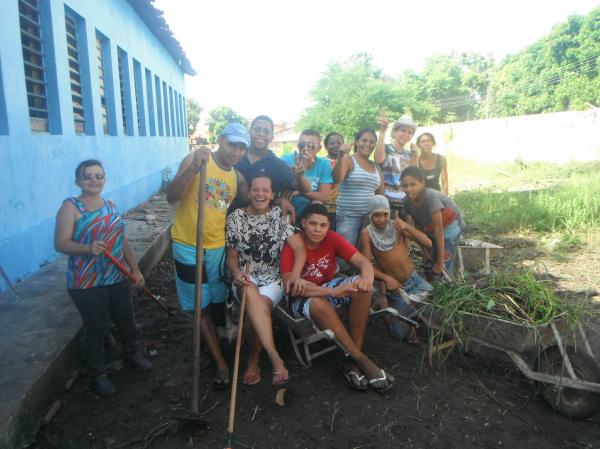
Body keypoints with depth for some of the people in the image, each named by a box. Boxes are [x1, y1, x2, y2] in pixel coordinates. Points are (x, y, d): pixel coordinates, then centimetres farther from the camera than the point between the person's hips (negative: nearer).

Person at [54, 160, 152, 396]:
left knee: (126, 319, 19)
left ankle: (131, 354, 45)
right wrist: (88, 248, -36)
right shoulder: (71, 207, -10)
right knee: (96, 329, 6)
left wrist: (135, 269, 9)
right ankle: (98, 375, 26)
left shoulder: (110, 205, 8)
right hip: (87, 282, -5)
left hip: (118, 277, 6)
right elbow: (60, 243, -18)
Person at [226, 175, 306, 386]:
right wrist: (236, 273, -19)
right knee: (251, 293, -35)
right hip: (245, 278, 0)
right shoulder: (235, 217, 3)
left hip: (273, 279, 0)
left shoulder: (280, 215, 1)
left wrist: (296, 273, -26)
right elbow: (231, 255, 4)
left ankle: (253, 359, -6)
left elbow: (299, 248, -7)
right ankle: (275, 358, -38)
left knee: (259, 306, -31)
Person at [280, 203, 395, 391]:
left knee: (361, 286, -24)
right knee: (319, 304, -39)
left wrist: (367, 279, -41)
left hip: (329, 286, 5)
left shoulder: (332, 238, -11)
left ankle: (353, 359, -20)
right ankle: (362, 360, -25)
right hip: (302, 298, -4)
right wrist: (332, 292, -42)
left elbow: (363, 261, -15)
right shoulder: (292, 246, -21)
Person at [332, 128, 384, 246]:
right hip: (348, 217, -6)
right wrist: (341, 156, -32)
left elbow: (381, 194, 20)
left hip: (369, 217, 6)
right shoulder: (348, 160, -3)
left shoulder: (376, 167, 14)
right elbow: (336, 179, -22)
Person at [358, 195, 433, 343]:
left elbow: (428, 243, -14)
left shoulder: (397, 226, -7)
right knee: (398, 334, -1)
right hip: (395, 286, -2)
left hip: (414, 280, 3)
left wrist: (407, 227, -28)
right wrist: (386, 278, -32)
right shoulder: (367, 233, -15)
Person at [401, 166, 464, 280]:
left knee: (443, 270, -9)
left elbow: (439, 230, -31)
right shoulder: (408, 202, -17)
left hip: (449, 229, -6)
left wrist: (440, 262, -26)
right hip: (431, 231, 6)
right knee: (429, 267, 10)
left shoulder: (430, 196, -35)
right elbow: (418, 227, -5)